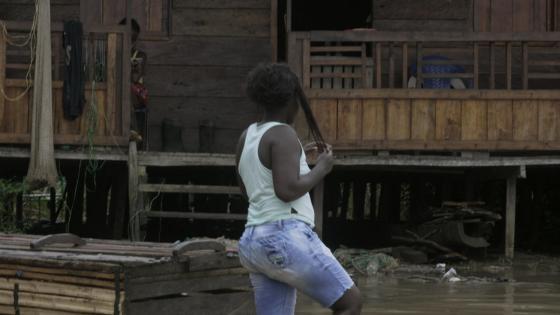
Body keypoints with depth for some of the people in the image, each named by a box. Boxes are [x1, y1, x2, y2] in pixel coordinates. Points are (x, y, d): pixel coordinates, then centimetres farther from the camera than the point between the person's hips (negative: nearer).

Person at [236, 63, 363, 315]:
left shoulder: (248, 136, 17)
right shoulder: (283, 135, -10)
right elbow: (287, 191, -21)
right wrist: (320, 170, -5)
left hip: (259, 246, 9)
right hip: (286, 243, -9)